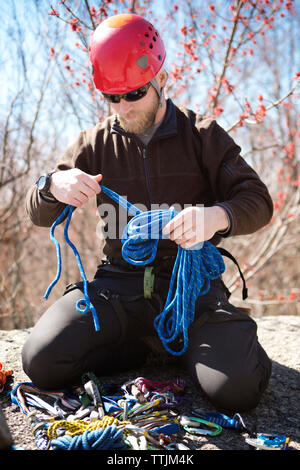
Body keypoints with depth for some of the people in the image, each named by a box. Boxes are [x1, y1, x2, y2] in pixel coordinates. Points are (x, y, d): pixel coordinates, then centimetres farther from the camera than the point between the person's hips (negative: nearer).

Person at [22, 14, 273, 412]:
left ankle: (181, 345, 10)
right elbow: (39, 214, 10)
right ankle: (148, 344, 5)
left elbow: (257, 201, -3)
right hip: (118, 281, 3)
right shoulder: (96, 143, 9)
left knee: (236, 389, -23)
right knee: (42, 361, -18)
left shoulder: (202, 134, 3)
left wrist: (216, 216, -27)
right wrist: (53, 185, -16)